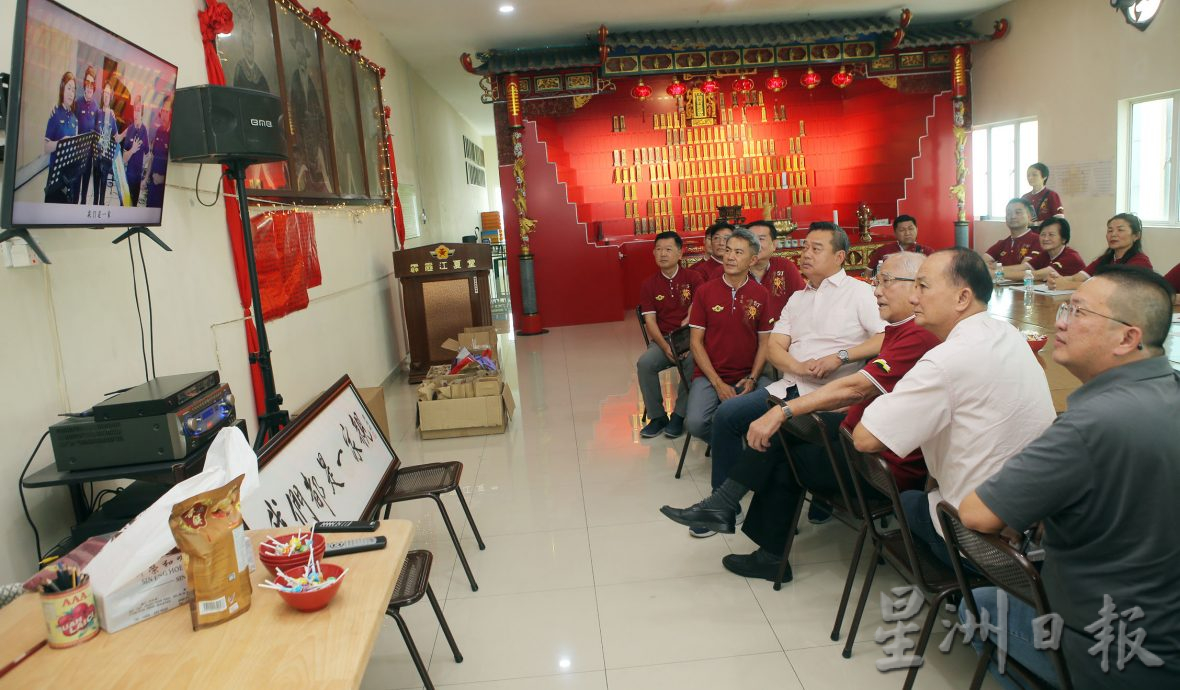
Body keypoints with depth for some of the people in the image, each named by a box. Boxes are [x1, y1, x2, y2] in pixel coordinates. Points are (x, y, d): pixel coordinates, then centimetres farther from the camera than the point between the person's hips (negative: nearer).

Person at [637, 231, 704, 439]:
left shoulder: (693, 278, 3)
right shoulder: (648, 285, 7)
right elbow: (650, 321, -1)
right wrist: (665, 347, -15)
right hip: (663, 339, 2)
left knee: (693, 362, -34)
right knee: (644, 363, -27)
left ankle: (679, 415, -16)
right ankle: (657, 416, -9)